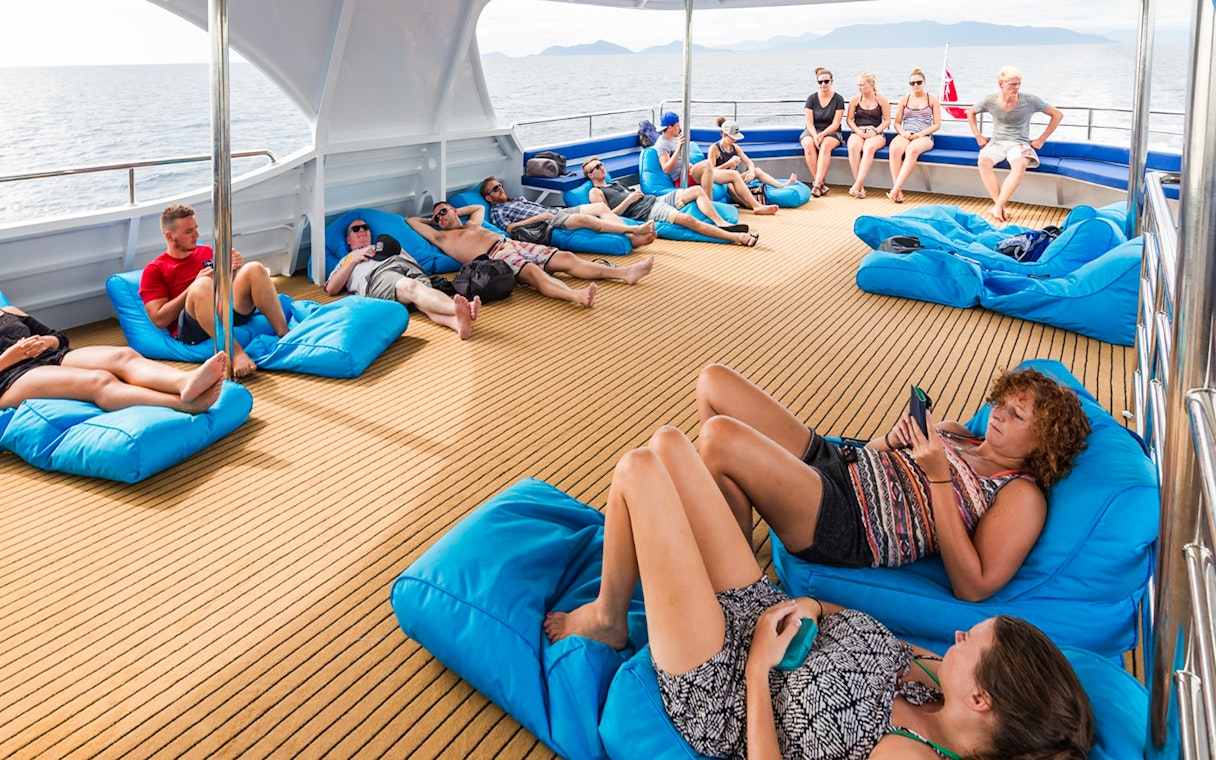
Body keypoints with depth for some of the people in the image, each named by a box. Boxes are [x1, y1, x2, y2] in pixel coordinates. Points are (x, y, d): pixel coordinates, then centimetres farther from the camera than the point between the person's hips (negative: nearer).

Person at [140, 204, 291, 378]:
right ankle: (236, 353, -45)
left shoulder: (207, 252, 23)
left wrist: (237, 267, 4)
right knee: (203, 285, -34)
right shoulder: (154, 270, 9)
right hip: (190, 331, -4)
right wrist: (195, 285, -6)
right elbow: (159, 319, -3)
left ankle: (285, 335, -28)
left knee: (254, 269, -17)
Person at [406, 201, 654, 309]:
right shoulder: (442, 237, 18)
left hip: (514, 244, 8)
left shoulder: (472, 225, 35)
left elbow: (479, 207, 55)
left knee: (566, 257, -9)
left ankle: (624, 273, -20)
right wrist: (433, 219, 35)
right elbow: (411, 220, 21)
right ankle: (577, 295, -66)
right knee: (534, 272, -38)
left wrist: (455, 211, 47)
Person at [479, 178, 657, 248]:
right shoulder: (496, 211, 10)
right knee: (585, 218, -32)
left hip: (557, 211, 9)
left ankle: (633, 237, -24)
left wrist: (552, 211, 9)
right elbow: (509, 229, -9)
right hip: (547, 225, -9)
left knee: (600, 207, -10)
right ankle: (635, 229, -35)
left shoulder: (519, 199, 35)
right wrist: (537, 217, -10)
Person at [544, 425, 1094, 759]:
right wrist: (812, 606, -7)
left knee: (637, 468, -15)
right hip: (756, 611, 8)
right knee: (666, 444, 3)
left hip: (720, 695, -7)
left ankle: (607, 620, 12)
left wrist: (758, 668, -20)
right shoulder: (938, 677, -7)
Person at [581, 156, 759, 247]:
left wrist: (636, 194, 10)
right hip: (647, 212, -10)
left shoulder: (615, 184, 32)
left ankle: (722, 223, -14)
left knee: (697, 190, 0)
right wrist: (630, 199, -10)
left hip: (654, 200, 10)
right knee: (688, 219, -30)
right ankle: (736, 237, -33)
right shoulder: (596, 192, 4)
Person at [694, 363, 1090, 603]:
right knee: (714, 379, 0)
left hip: (845, 525, -8)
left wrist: (940, 477, -17)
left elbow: (973, 588, -15)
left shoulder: (1023, 496, -4)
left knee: (719, 436, -31)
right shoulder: (957, 433, 18)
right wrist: (894, 439, 0)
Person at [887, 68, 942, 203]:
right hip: (905, 135, 2)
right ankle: (898, 191, -42)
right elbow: (897, 122, 18)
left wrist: (921, 133, -10)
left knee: (912, 150, -40)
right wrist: (903, 132, -5)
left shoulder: (933, 99, 11)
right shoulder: (904, 100, 18)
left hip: (924, 137, -2)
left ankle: (896, 188, -48)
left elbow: (937, 124, 7)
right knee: (895, 149, -36)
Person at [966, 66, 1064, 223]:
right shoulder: (990, 101, -3)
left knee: (1020, 165, -38)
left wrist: (1041, 139, 0)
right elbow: (970, 112, 18)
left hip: (1019, 143, -1)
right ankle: (1002, 207, -37)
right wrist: (978, 136, 9)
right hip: (996, 142, 1)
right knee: (983, 162, -34)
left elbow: (1057, 115, 3)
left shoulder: (1030, 101, -7)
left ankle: (998, 206, -41)